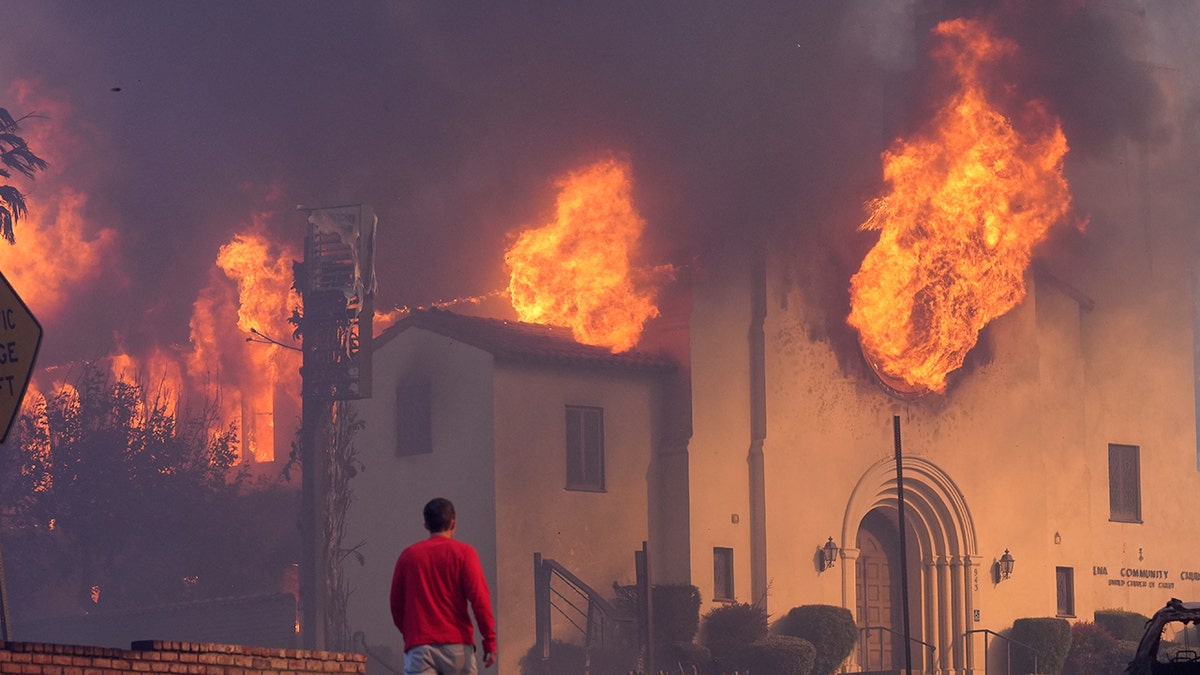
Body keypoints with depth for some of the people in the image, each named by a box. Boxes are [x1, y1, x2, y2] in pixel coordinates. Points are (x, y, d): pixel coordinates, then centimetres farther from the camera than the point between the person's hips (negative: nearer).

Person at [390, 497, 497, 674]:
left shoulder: (408, 555, 10)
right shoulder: (463, 552, 2)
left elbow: (396, 603, 13)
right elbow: (479, 598, -7)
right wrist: (490, 641, -5)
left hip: (418, 646, 1)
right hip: (457, 645, -1)